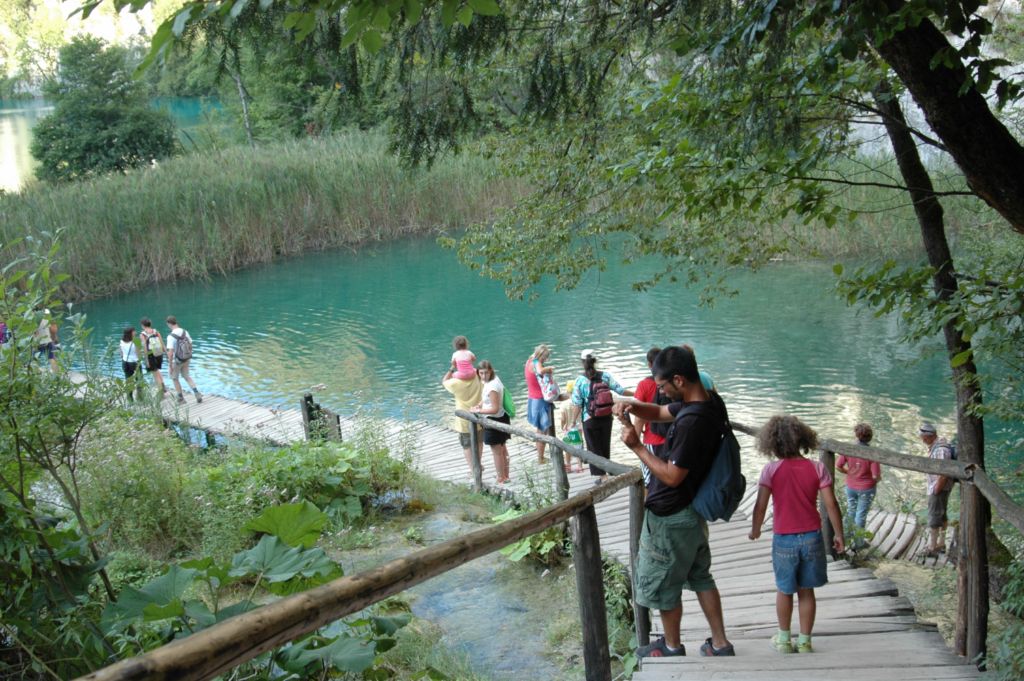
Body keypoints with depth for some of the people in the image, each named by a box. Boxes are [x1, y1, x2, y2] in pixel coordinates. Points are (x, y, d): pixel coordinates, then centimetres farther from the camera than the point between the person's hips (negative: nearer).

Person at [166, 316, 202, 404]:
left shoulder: (171, 336, -23)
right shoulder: (185, 332, -4)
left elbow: (170, 352, -25)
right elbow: (190, 345, 6)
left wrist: (170, 365, -16)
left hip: (176, 361, -6)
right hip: (186, 360, 6)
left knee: (174, 378, 16)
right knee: (187, 377, 21)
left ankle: (181, 398, 23)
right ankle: (197, 393, 5)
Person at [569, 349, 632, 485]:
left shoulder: (580, 380, -13)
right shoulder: (605, 376, -7)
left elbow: (577, 404, -13)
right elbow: (620, 390, -6)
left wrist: (574, 421, -3)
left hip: (590, 420, -3)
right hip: (607, 418, 3)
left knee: (594, 448, 10)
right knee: (605, 446, 19)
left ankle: (602, 475, 9)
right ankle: (604, 472, 31)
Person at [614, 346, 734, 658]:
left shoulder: (692, 422, -32)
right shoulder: (710, 400, -2)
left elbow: (672, 476, -27)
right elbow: (659, 412, 11)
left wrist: (637, 447, -21)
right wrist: (631, 408, -7)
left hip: (670, 518, -9)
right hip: (693, 510, 9)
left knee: (663, 584, 13)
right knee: (699, 576, 22)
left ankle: (672, 646, 31)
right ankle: (720, 644, 31)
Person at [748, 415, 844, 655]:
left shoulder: (771, 470, -11)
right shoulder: (817, 468, -6)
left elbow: (760, 506, -12)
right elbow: (831, 504, -6)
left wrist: (755, 529, 6)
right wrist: (839, 534, 5)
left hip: (784, 539, -1)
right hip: (812, 536, 2)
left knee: (784, 590, 16)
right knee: (807, 591, 13)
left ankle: (784, 639, 27)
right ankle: (804, 641, 19)